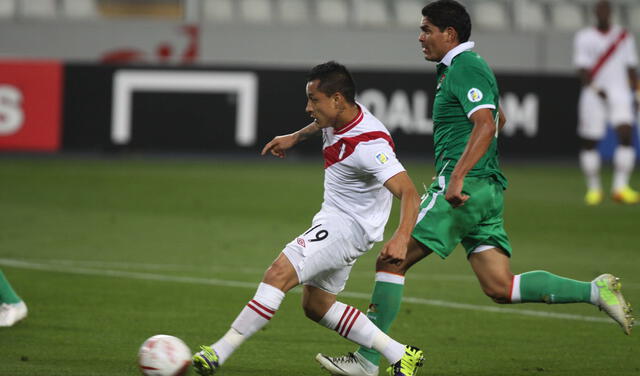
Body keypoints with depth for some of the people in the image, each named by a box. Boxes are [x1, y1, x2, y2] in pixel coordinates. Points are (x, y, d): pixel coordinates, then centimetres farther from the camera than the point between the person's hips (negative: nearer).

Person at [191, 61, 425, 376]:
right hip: (333, 217, 10)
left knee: (279, 274, -21)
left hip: (349, 226, -10)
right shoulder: (339, 118, -1)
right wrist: (295, 137, 24)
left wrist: (401, 237, -49)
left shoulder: (369, 146, -28)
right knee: (316, 306, 13)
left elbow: (409, 192, -35)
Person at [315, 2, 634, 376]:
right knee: (500, 287, 3)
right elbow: (499, 119, 35)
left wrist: (457, 177, -31)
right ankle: (596, 291, -4)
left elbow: (486, 124, -23)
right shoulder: (464, 68, 22)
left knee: (391, 261, -7)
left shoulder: (465, 68, -9)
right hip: (486, 190, 10)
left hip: (465, 188, -10)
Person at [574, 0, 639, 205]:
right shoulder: (584, 38, 4)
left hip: (619, 93, 1)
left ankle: (620, 187, -20)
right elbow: (583, 69, -4)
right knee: (589, 142, 0)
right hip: (593, 95, -1)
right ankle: (594, 187, 16)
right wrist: (595, 88, -17)